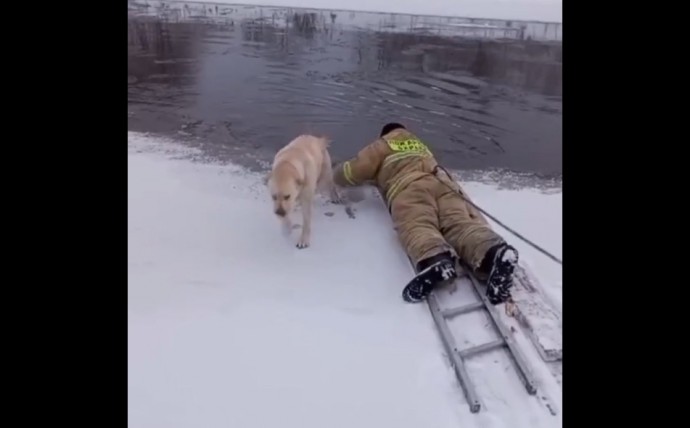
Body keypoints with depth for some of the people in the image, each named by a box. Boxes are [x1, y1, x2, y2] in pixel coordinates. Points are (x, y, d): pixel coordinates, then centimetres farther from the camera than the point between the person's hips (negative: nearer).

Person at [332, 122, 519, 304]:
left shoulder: (382, 145, 29)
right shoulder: (421, 145, 44)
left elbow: (346, 174, 24)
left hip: (409, 187, -4)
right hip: (444, 183, 4)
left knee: (417, 227, -27)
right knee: (462, 224, -20)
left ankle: (436, 261, -60)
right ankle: (495, 253, -51)